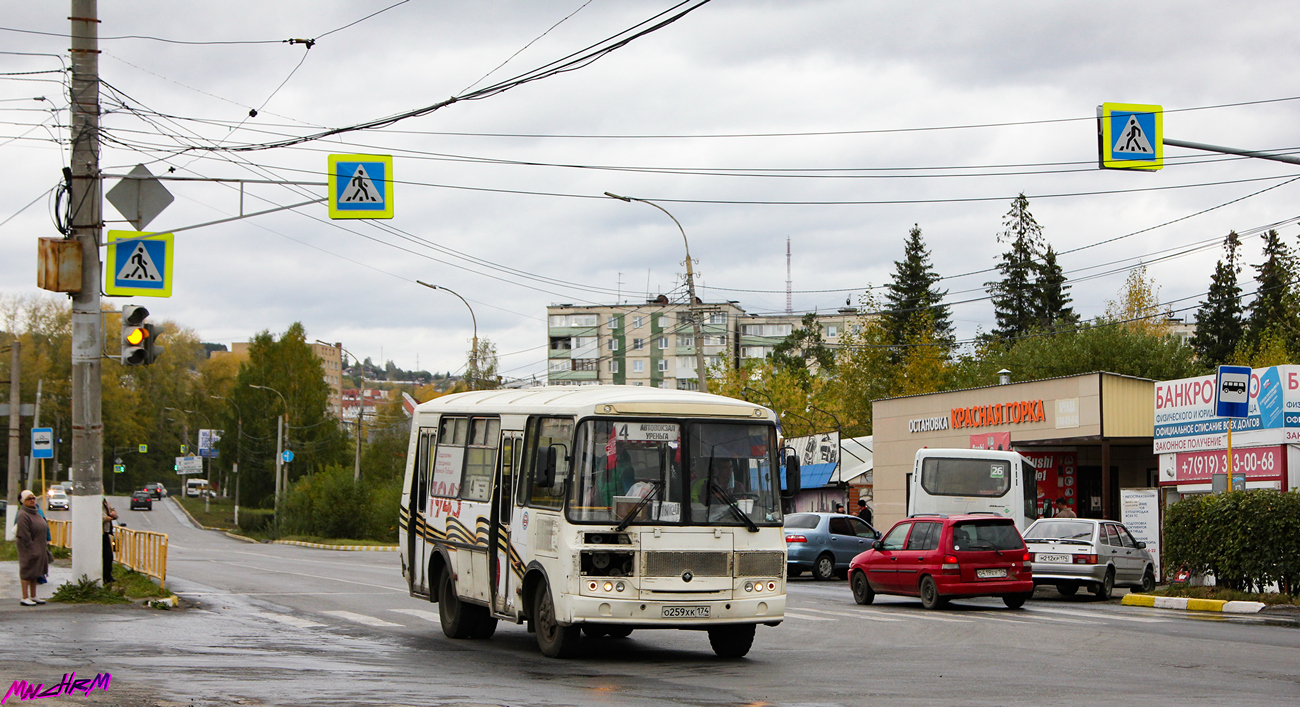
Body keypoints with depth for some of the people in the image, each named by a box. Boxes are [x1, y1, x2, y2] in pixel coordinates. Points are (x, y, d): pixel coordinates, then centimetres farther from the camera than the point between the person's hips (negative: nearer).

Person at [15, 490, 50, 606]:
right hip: (28, 548, -9)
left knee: (35, 572, 14)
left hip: (38, 547, 9)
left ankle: (33, 596, 22)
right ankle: (25, 598, -3)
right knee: (27, 571, -6)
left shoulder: (35, 513, 13)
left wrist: (45, 545, 16)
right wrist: (31, 549, -23)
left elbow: (43, 528, 20)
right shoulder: (23, 515, -17)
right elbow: (24, 535, -21)